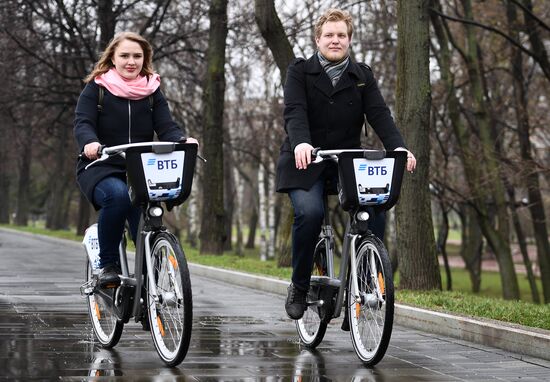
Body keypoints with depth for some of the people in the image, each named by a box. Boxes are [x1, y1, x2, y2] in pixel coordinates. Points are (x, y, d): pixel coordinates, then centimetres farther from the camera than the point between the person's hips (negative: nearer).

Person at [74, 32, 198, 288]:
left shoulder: (152, 91, 11)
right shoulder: (96, 88, 4)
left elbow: (166, 127, 0)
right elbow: (82, 123, -9)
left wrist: (183, 141, -23)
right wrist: (90, 142, -33)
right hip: (100, 169, -3)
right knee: (117, 195, -35)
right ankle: (107, 265, -20)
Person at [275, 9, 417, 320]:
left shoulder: (363, 76, 10)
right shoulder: (300, 72, 2)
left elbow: (380, 115, -4)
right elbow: (295, 112, -14)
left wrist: (398, 147, -23)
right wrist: (301, 143, -36)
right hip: (306, 163, -2)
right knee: (309, 212, -28)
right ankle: (299, 288, -8)